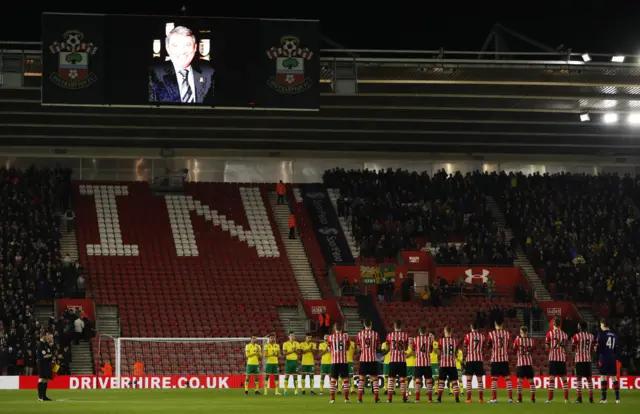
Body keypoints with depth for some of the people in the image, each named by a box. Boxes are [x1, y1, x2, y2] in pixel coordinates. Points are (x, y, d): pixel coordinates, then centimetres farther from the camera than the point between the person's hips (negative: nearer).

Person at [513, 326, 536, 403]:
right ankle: (533, 398, 2)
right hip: (529, 363, 2)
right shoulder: (531, 341, 4)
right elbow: (533, 351, 14)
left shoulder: (518, 340, -4)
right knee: (531, 381, 7)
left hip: (520, 363, -2)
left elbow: (514, 349, 7)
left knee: (519, 380, -1)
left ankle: (519, 398, -7)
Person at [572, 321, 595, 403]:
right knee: (589, 378, 9)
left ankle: (579, 398, -9)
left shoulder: (576, 336, -7)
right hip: (588, 360, 4)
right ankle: (591, 398, 6)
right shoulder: (591, 336, 7)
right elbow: (592, 349, 14)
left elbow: (572, 349, -1)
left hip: (579, 360, -4)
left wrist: (572, 342, 17)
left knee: (579, 378, -2)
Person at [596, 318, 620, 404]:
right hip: (612, 358, 5)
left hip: (603, 358, -5)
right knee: (614, 377, 7)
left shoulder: (601, 334, -7)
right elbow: (616, 349, 14)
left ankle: (604, 398, -4)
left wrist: (596, 350, 13)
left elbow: (598, 347, -9)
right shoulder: (614, 335, 11)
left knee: (603, 377, -2)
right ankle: (617, 398, 4)